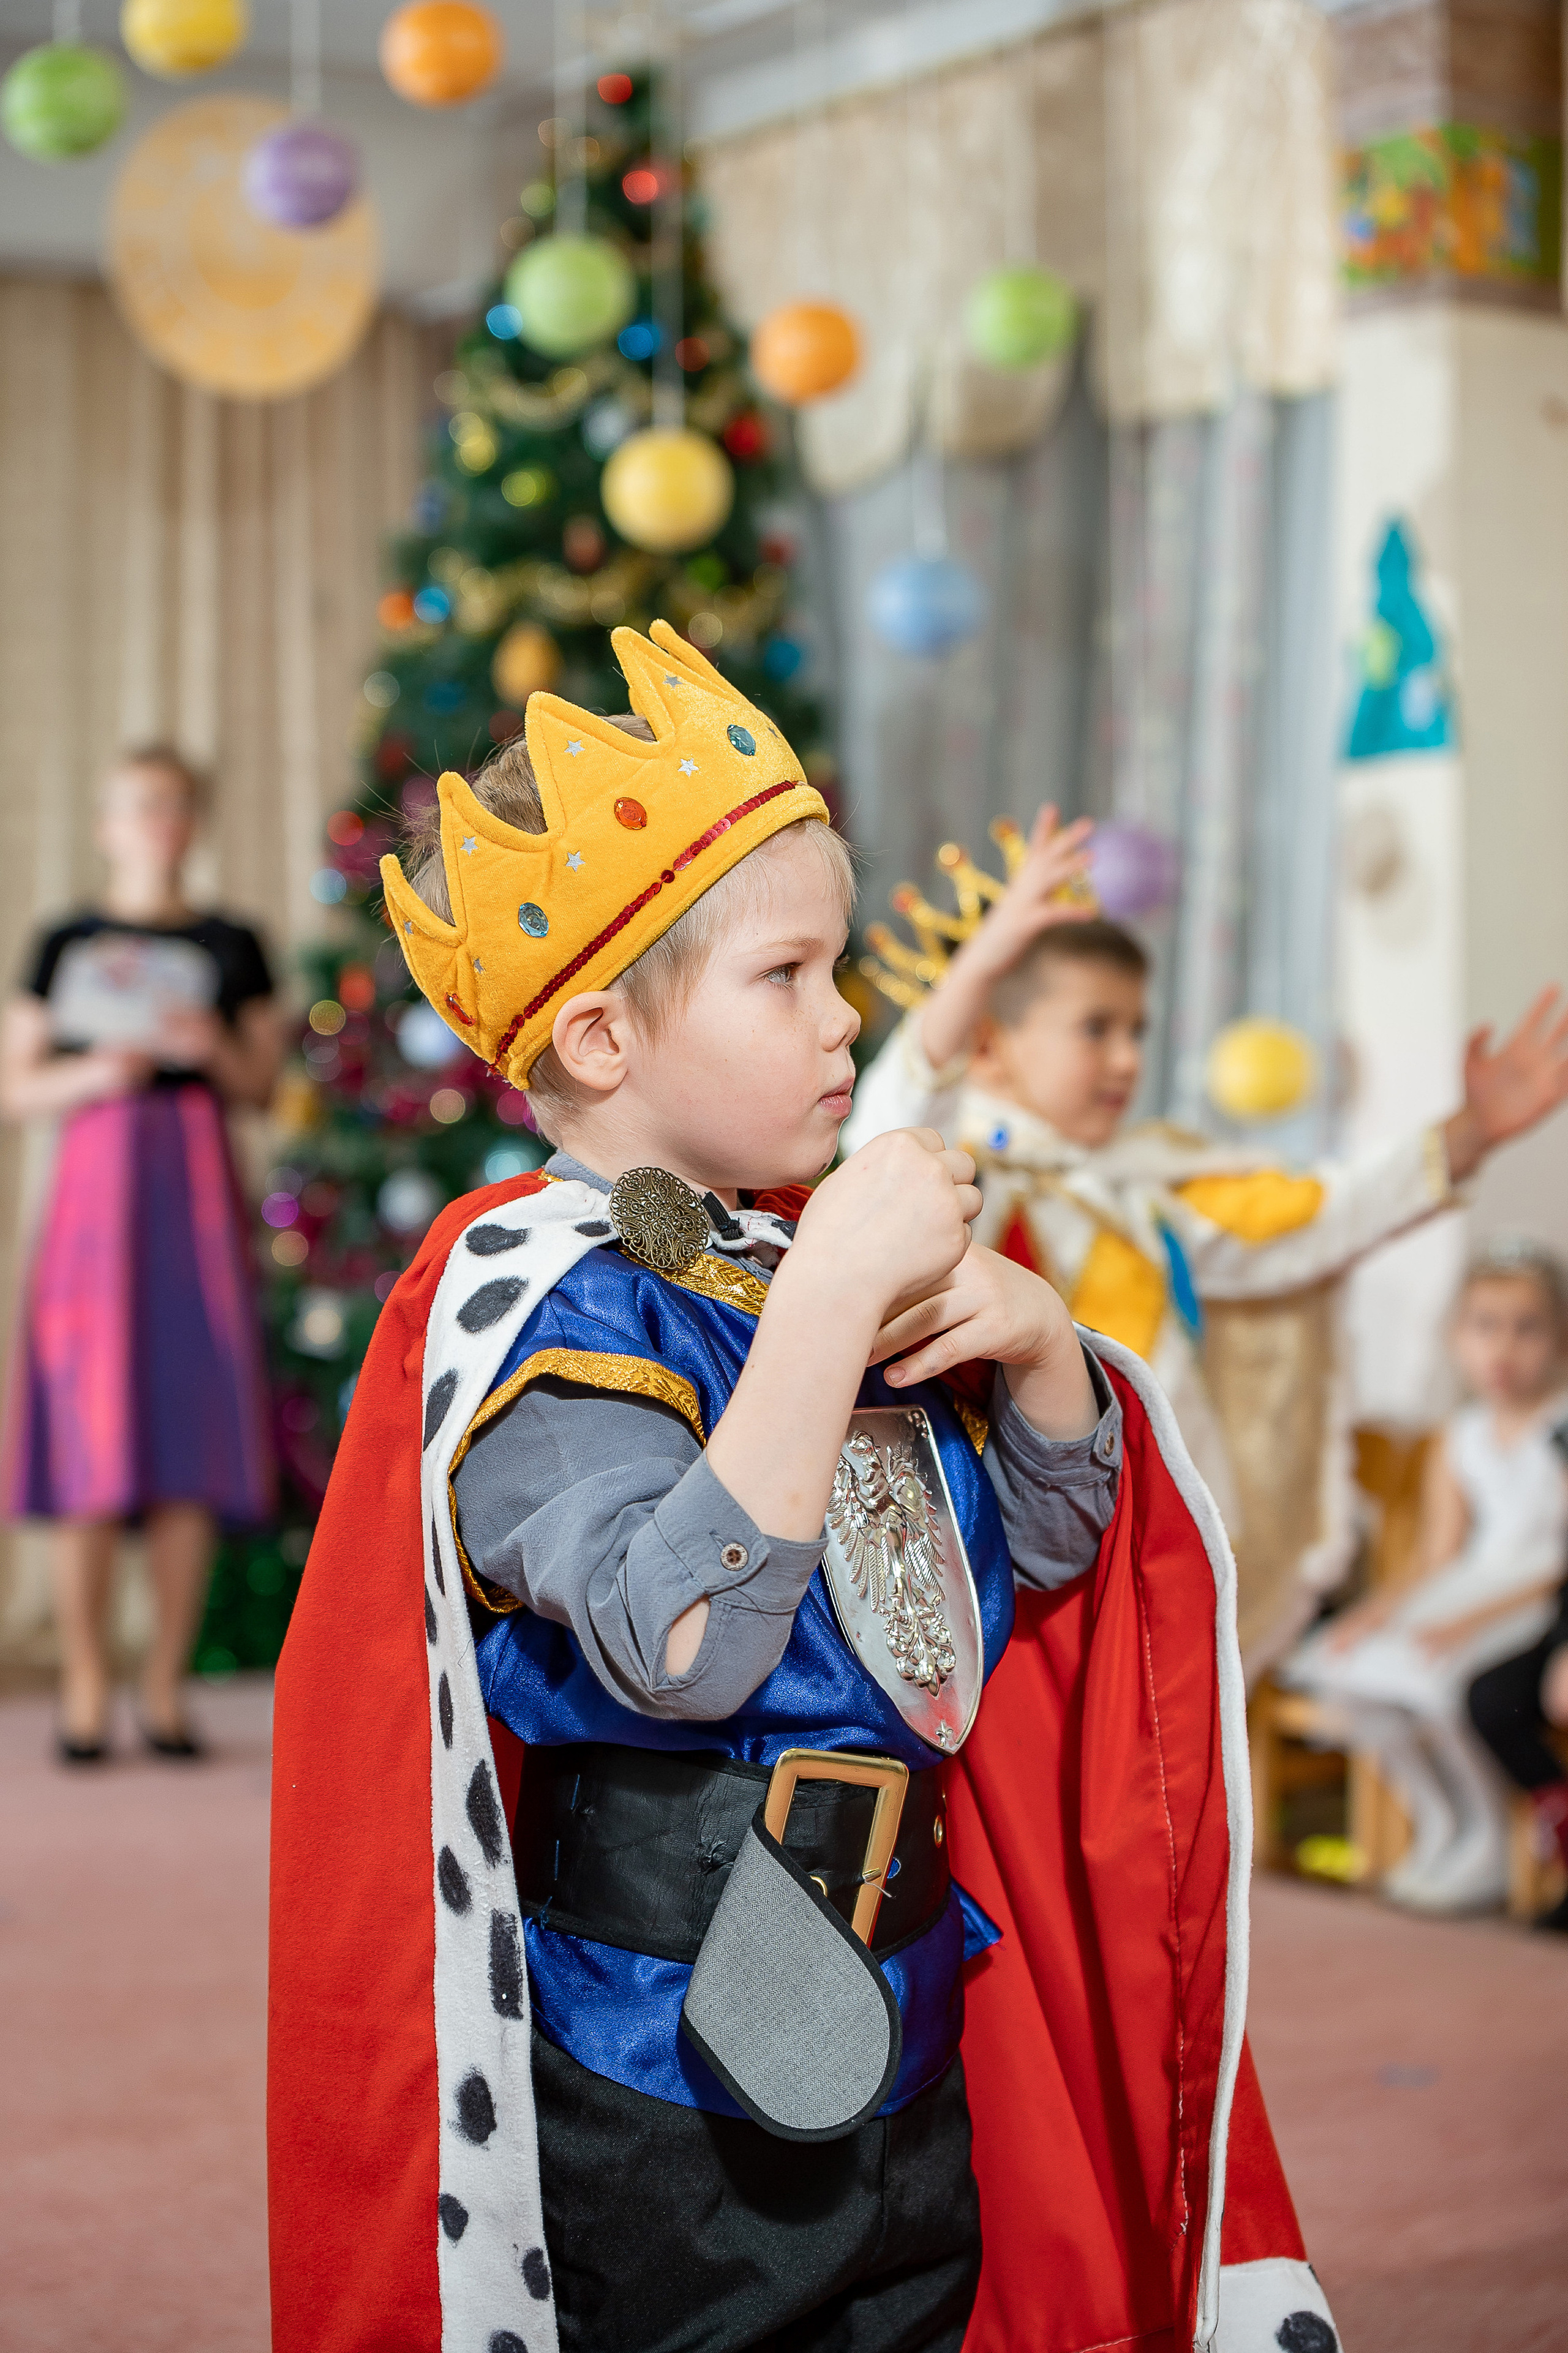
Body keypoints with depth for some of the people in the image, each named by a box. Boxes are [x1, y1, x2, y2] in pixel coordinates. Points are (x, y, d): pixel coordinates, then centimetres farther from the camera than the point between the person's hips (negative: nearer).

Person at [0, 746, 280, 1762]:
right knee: (91, 1454, -6)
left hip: (196, 1189, 1)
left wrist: (212, 1049, -7)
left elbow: (264, 1084, 12)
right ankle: (85, 1690, -1)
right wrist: (91, 1075, -10)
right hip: (96, 1185, -1)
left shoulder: (231, 947, 12)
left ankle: (166, 1686, 5)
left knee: (194, 1455, -2)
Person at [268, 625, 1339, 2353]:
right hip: (666, 2082, -7)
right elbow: (683, 1644, -30)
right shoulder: (543, 1299, -15)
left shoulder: (820, 1253, 6)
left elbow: (1054, 1549, 14)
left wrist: (1038, 1348, -6)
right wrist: (830, 1292, -29)